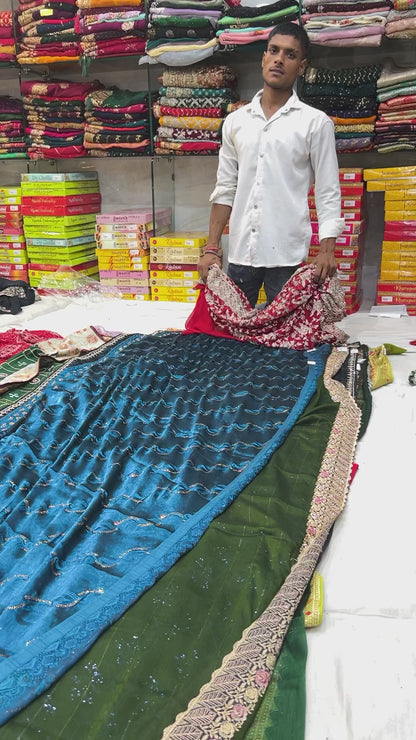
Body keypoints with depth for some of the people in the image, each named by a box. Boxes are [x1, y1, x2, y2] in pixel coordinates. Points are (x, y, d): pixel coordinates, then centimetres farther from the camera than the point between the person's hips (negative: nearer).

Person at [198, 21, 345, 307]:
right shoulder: (236, 121, 11)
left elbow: (328, 192, -1)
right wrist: (212, 249, 5)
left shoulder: (316, 123, 1)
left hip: (287, 255, -3)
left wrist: (327, 251, -13)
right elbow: (225, 189, 12)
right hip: (240, 253, 3)